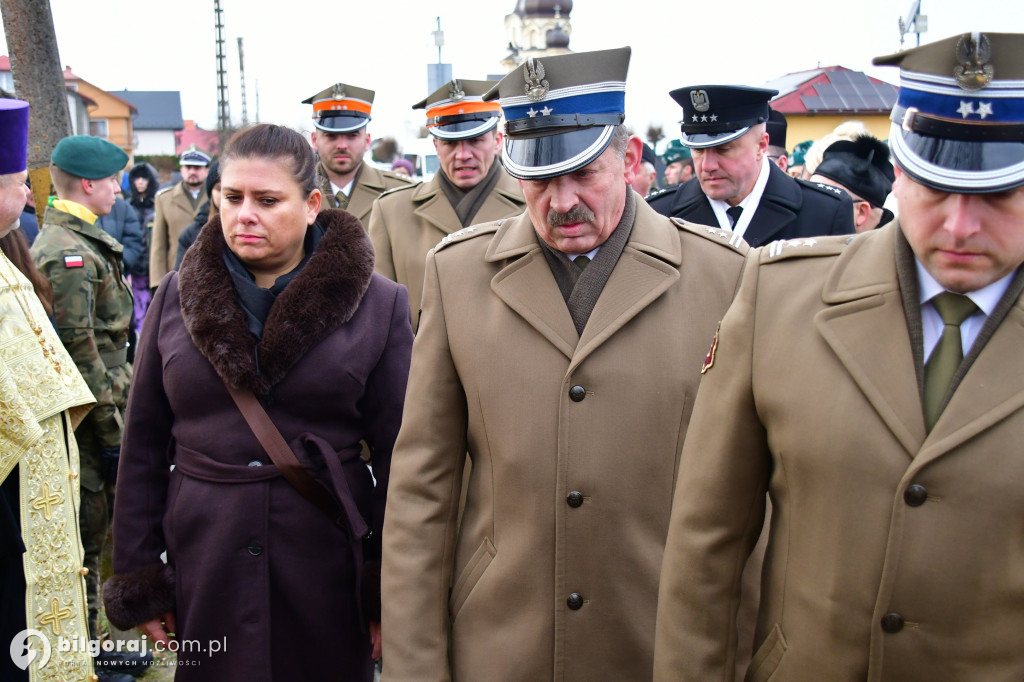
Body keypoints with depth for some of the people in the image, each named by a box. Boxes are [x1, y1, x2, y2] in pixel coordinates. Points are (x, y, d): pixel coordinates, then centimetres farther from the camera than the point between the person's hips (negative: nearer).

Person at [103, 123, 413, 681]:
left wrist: (390, 591, -2)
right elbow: (144, 446, 6)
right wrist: (137, 579, 5)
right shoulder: (176, 298, 2)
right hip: (204, 567, 2)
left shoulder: (378, 305, -5)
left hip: (329, 566, -1)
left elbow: (396, 455, -3)